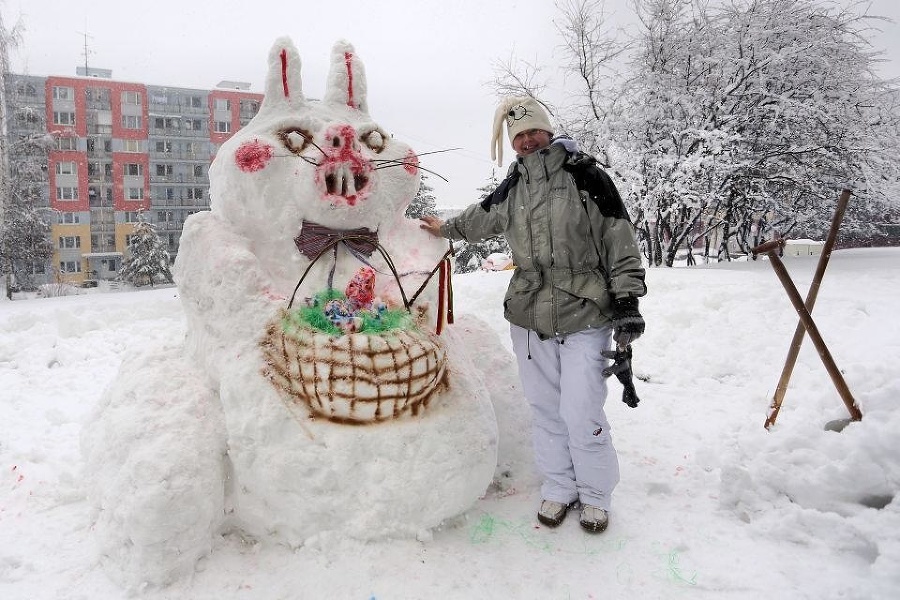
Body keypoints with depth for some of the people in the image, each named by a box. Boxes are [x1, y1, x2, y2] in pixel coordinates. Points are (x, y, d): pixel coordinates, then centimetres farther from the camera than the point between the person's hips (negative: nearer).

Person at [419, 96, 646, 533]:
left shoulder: (584, 174, -5)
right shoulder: (511, 190, 9)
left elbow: (619, 239, -5)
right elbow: (481, 218, 30)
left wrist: (627, 300, -9)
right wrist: (445, 228, 45)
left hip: (585, 317, -4)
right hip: (529, 319, 4)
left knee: (581, 413, -6)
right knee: (545, 409, 10)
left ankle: (595, 495, 18)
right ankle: (559, 488, 29)